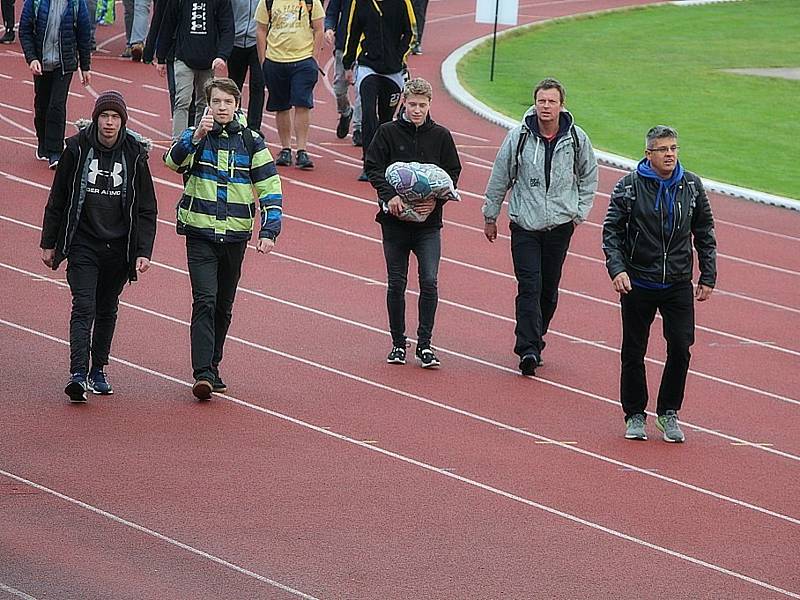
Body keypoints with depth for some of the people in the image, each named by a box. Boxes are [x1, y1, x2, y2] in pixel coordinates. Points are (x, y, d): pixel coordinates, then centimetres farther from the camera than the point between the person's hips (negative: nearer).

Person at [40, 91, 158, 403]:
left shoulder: (135, 154, -1)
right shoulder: (77, 149, -4)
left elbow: (147, 209, 3)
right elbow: (57, 200, 4)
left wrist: (143, 251, -5)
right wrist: (48, 243, 5)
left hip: (119, 248, 2)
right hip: (83, 245, -2)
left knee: (107, 310, 13)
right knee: (84, 307, -13)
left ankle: (98, 370, 26)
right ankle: (78, 374, -21)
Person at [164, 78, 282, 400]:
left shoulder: (251, 142, 4)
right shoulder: (195, 137, 0)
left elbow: (270, 188, 4)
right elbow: (173, 159, -20)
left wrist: (269, 231, -6)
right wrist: (197, 136, -35)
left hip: (235, 236, 3)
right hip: (200, 234, -3)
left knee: (224, 306, 12)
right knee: (205, 301, -15)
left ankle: (212, 367, 25)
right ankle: (202, 373, -21)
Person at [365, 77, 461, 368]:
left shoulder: (440, 136, 4)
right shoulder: (388, 132, 0)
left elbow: (453, 172, 7)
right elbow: (373, 167, -3)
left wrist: (436, 198, -11)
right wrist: (390, 195, -19)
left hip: (428, 221, 0)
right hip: (395, 220, 0)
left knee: (429, 282, -8)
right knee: (396, 284, 5)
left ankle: (424, 344, -1)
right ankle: (398, 343, 16)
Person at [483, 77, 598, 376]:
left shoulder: (577, 138, -2)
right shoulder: (519, 137, -6)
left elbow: (588, 177, 14)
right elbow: (500, 178, 5)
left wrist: (579, 213, 10)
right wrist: (490, 216, 10)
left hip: (560, 226, 2)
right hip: (524, 226, -2)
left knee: (549, 290, 8)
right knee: (529, 288, -11)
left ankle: (534, 339, 23)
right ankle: (528, 349, -16)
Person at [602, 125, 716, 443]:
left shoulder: (692, 186, 4)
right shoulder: (628, 187, -5)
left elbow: (705, 235, 11)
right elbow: (611, 231, -4)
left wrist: (708, 278, 7)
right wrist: (617, 269, -18)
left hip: (678, 285, 2)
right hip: (637, 283, -2)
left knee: (680, 348, -5)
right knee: (634, 352, 5)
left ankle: (668, 413, 11)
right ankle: (635, 415, 19)